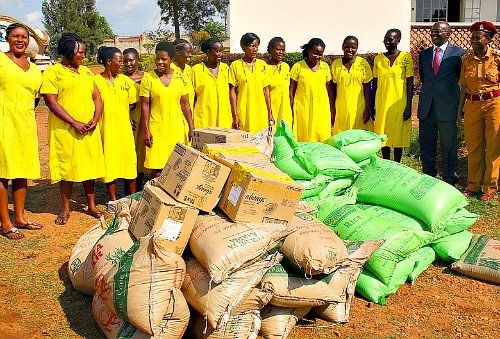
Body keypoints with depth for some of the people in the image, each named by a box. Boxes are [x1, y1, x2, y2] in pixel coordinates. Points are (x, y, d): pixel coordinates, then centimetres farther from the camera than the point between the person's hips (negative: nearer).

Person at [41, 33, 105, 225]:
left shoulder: (86, 72, 14)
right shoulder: (52, 73, -4)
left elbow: (97, 97, 13)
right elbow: (51, 102, -11)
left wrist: (95, 119, -4)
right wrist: (74, 123, -15)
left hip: (89, 130, 5)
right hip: (65, 130, -5)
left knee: (90, 167, 8)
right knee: (66, 169, 2)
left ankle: (92, 206, 20)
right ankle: (65, 209, 15)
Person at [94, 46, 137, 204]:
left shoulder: (126, 81, 7)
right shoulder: (95, 81, -3)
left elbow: (132, 105, 14)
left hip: (124, 129, 3)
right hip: (106, 130, -3)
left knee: (129, 162, 4)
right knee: (109, 163, 4)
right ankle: (113, 200, 17)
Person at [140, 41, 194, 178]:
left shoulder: (180, 78, 5)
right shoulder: (148, 78, -1)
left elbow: (185, 104, 9)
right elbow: (145, 105, -1)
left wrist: (191, 127, 4)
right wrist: (146, 131, -6)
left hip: (177, 129, 2)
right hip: (157, 129, -2)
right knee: (157, 170, -2)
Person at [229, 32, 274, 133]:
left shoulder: (262, 64, 9)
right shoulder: (235, 65, -1)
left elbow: (266, 90, 11)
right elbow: (232, 91, -2)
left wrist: (270, 113, 8)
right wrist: (234, 116, -7)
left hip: (261, 112, 3)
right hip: (243, 112, -3)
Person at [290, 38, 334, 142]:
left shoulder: (325, 67, 7)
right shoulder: (298, 67, -2)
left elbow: (329, 90, 12)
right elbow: (291, 91, 0)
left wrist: (332, 110, 12)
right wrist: (290, 110, -3)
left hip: (322, 110, 3)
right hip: (303, 110, -2)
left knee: (323, 140, 1)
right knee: (304, 140, -1)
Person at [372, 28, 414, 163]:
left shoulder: (406, 57, -4)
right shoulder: (378, 58, 5)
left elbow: (410, 83, -5)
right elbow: (375, 83, 9)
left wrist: (408, 106, -10)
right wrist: (372, 106, 6)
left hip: (399, 104, -3)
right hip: (381, 104, 3)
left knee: (398, 136, 3)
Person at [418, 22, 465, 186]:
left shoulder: (458, 53, -1)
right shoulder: (423, 54, 12)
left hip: (447, 108, -4)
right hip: (426, 107, 4)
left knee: (448, 146, 5)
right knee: (426, 146, 9)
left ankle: (449, 180, 18)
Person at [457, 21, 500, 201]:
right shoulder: (467, 59, 4)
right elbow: (464, 87, 9)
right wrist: (459, 111, 8)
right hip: (472, 104, 3)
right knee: (473, 147, 10)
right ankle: (473, 185, 22)